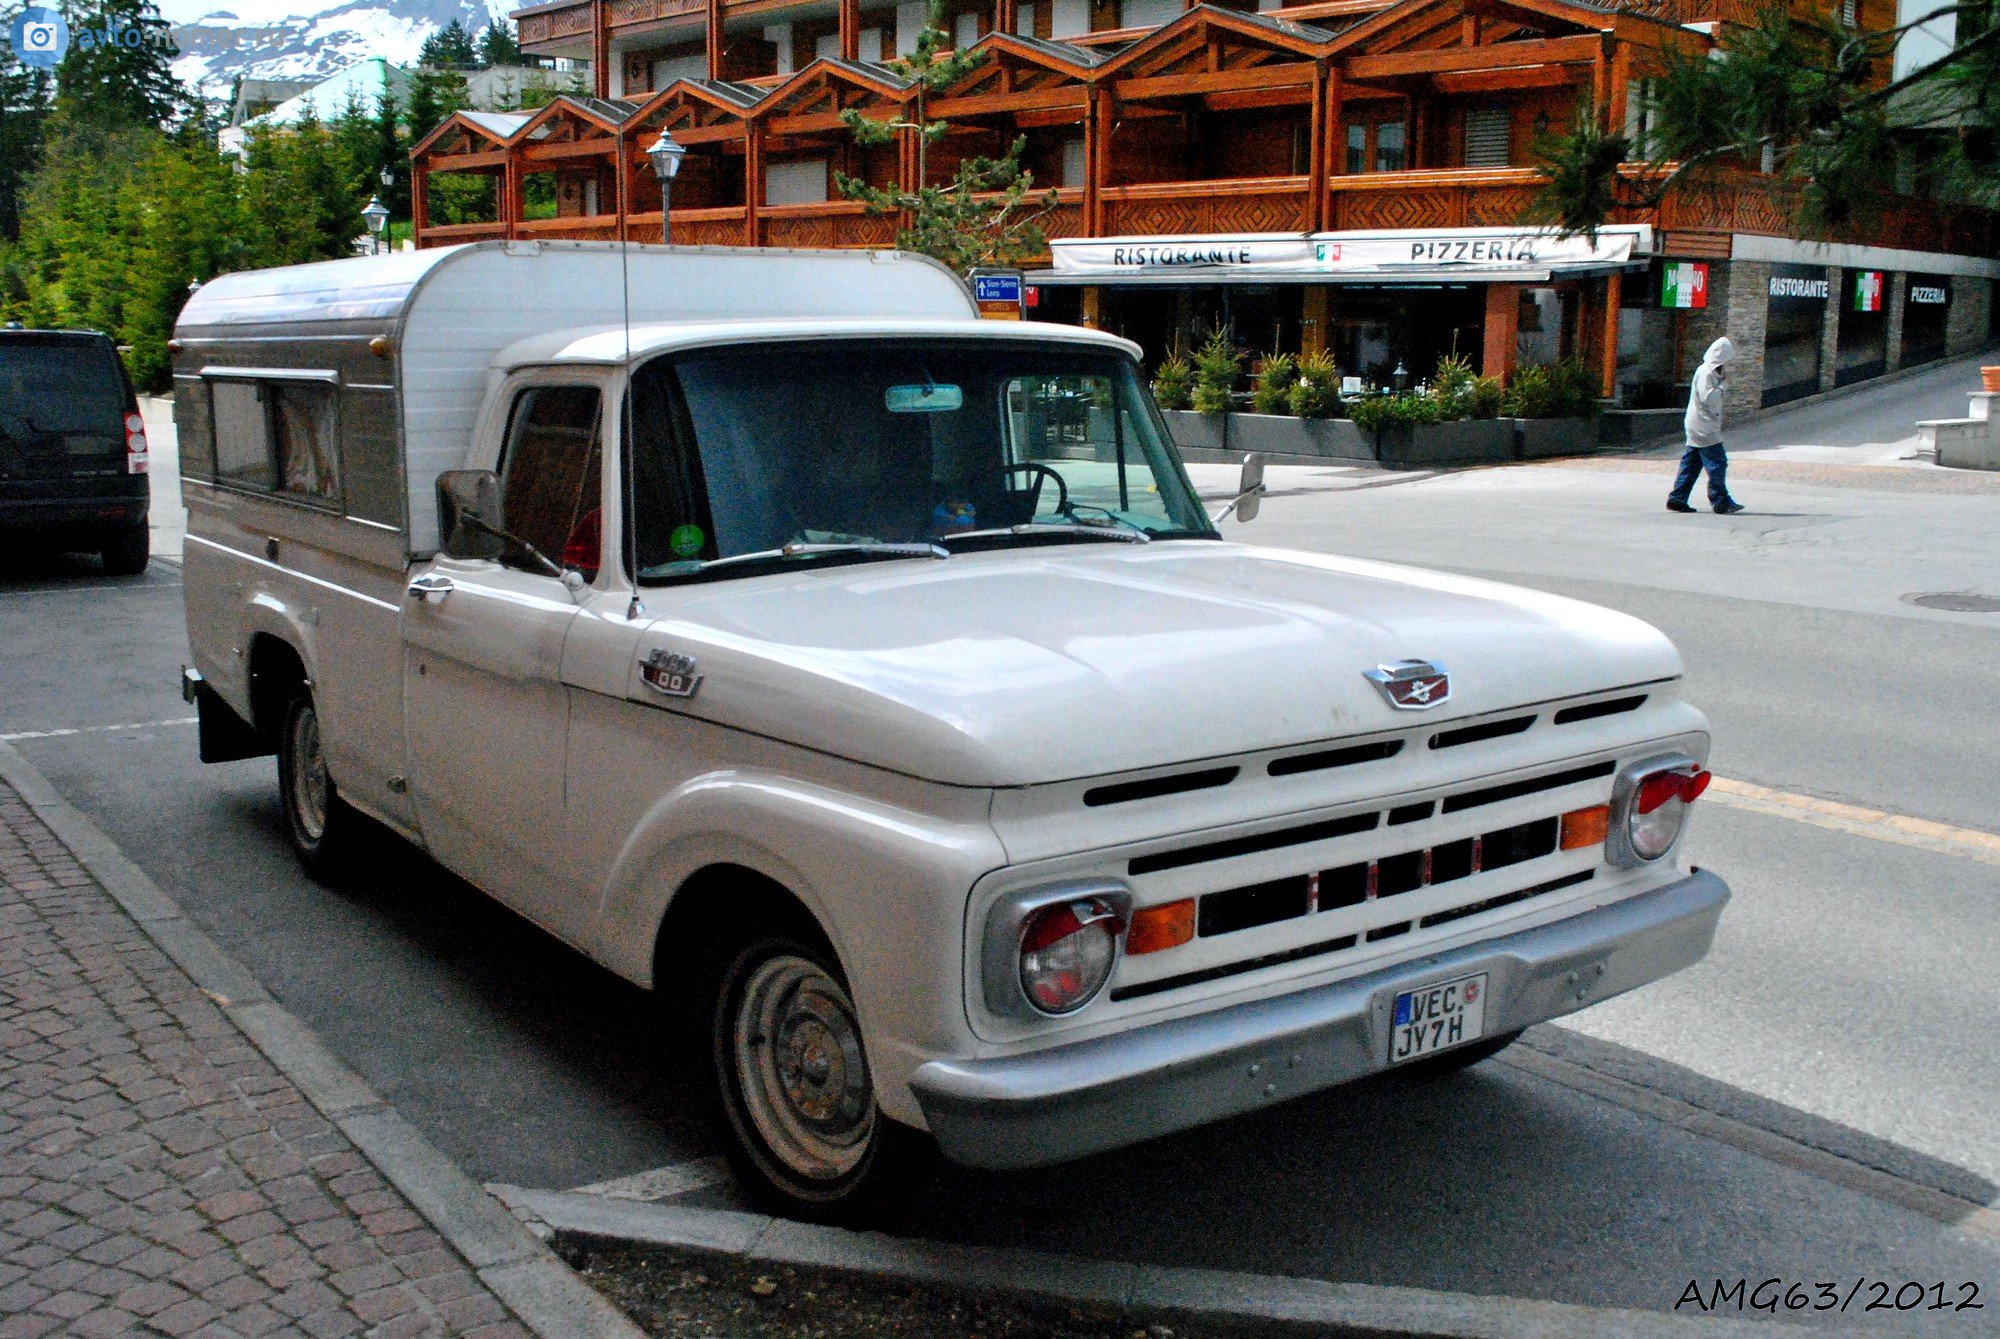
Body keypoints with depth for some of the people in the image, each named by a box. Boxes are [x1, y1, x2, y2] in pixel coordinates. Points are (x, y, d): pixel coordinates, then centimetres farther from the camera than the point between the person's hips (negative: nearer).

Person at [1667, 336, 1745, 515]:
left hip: (1698, 428, 10)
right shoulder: (1705, 373, -14)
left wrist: (1723, 384, 10)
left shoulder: (1712, 372, 18)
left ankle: (1677, 499, 12)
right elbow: (1707, 397, -22)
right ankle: (1721, 503, -8)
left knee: (1691, 463, 10)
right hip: (1704, 428, -10)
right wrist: (1724, 385, -13)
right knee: (1717, 463, -9)